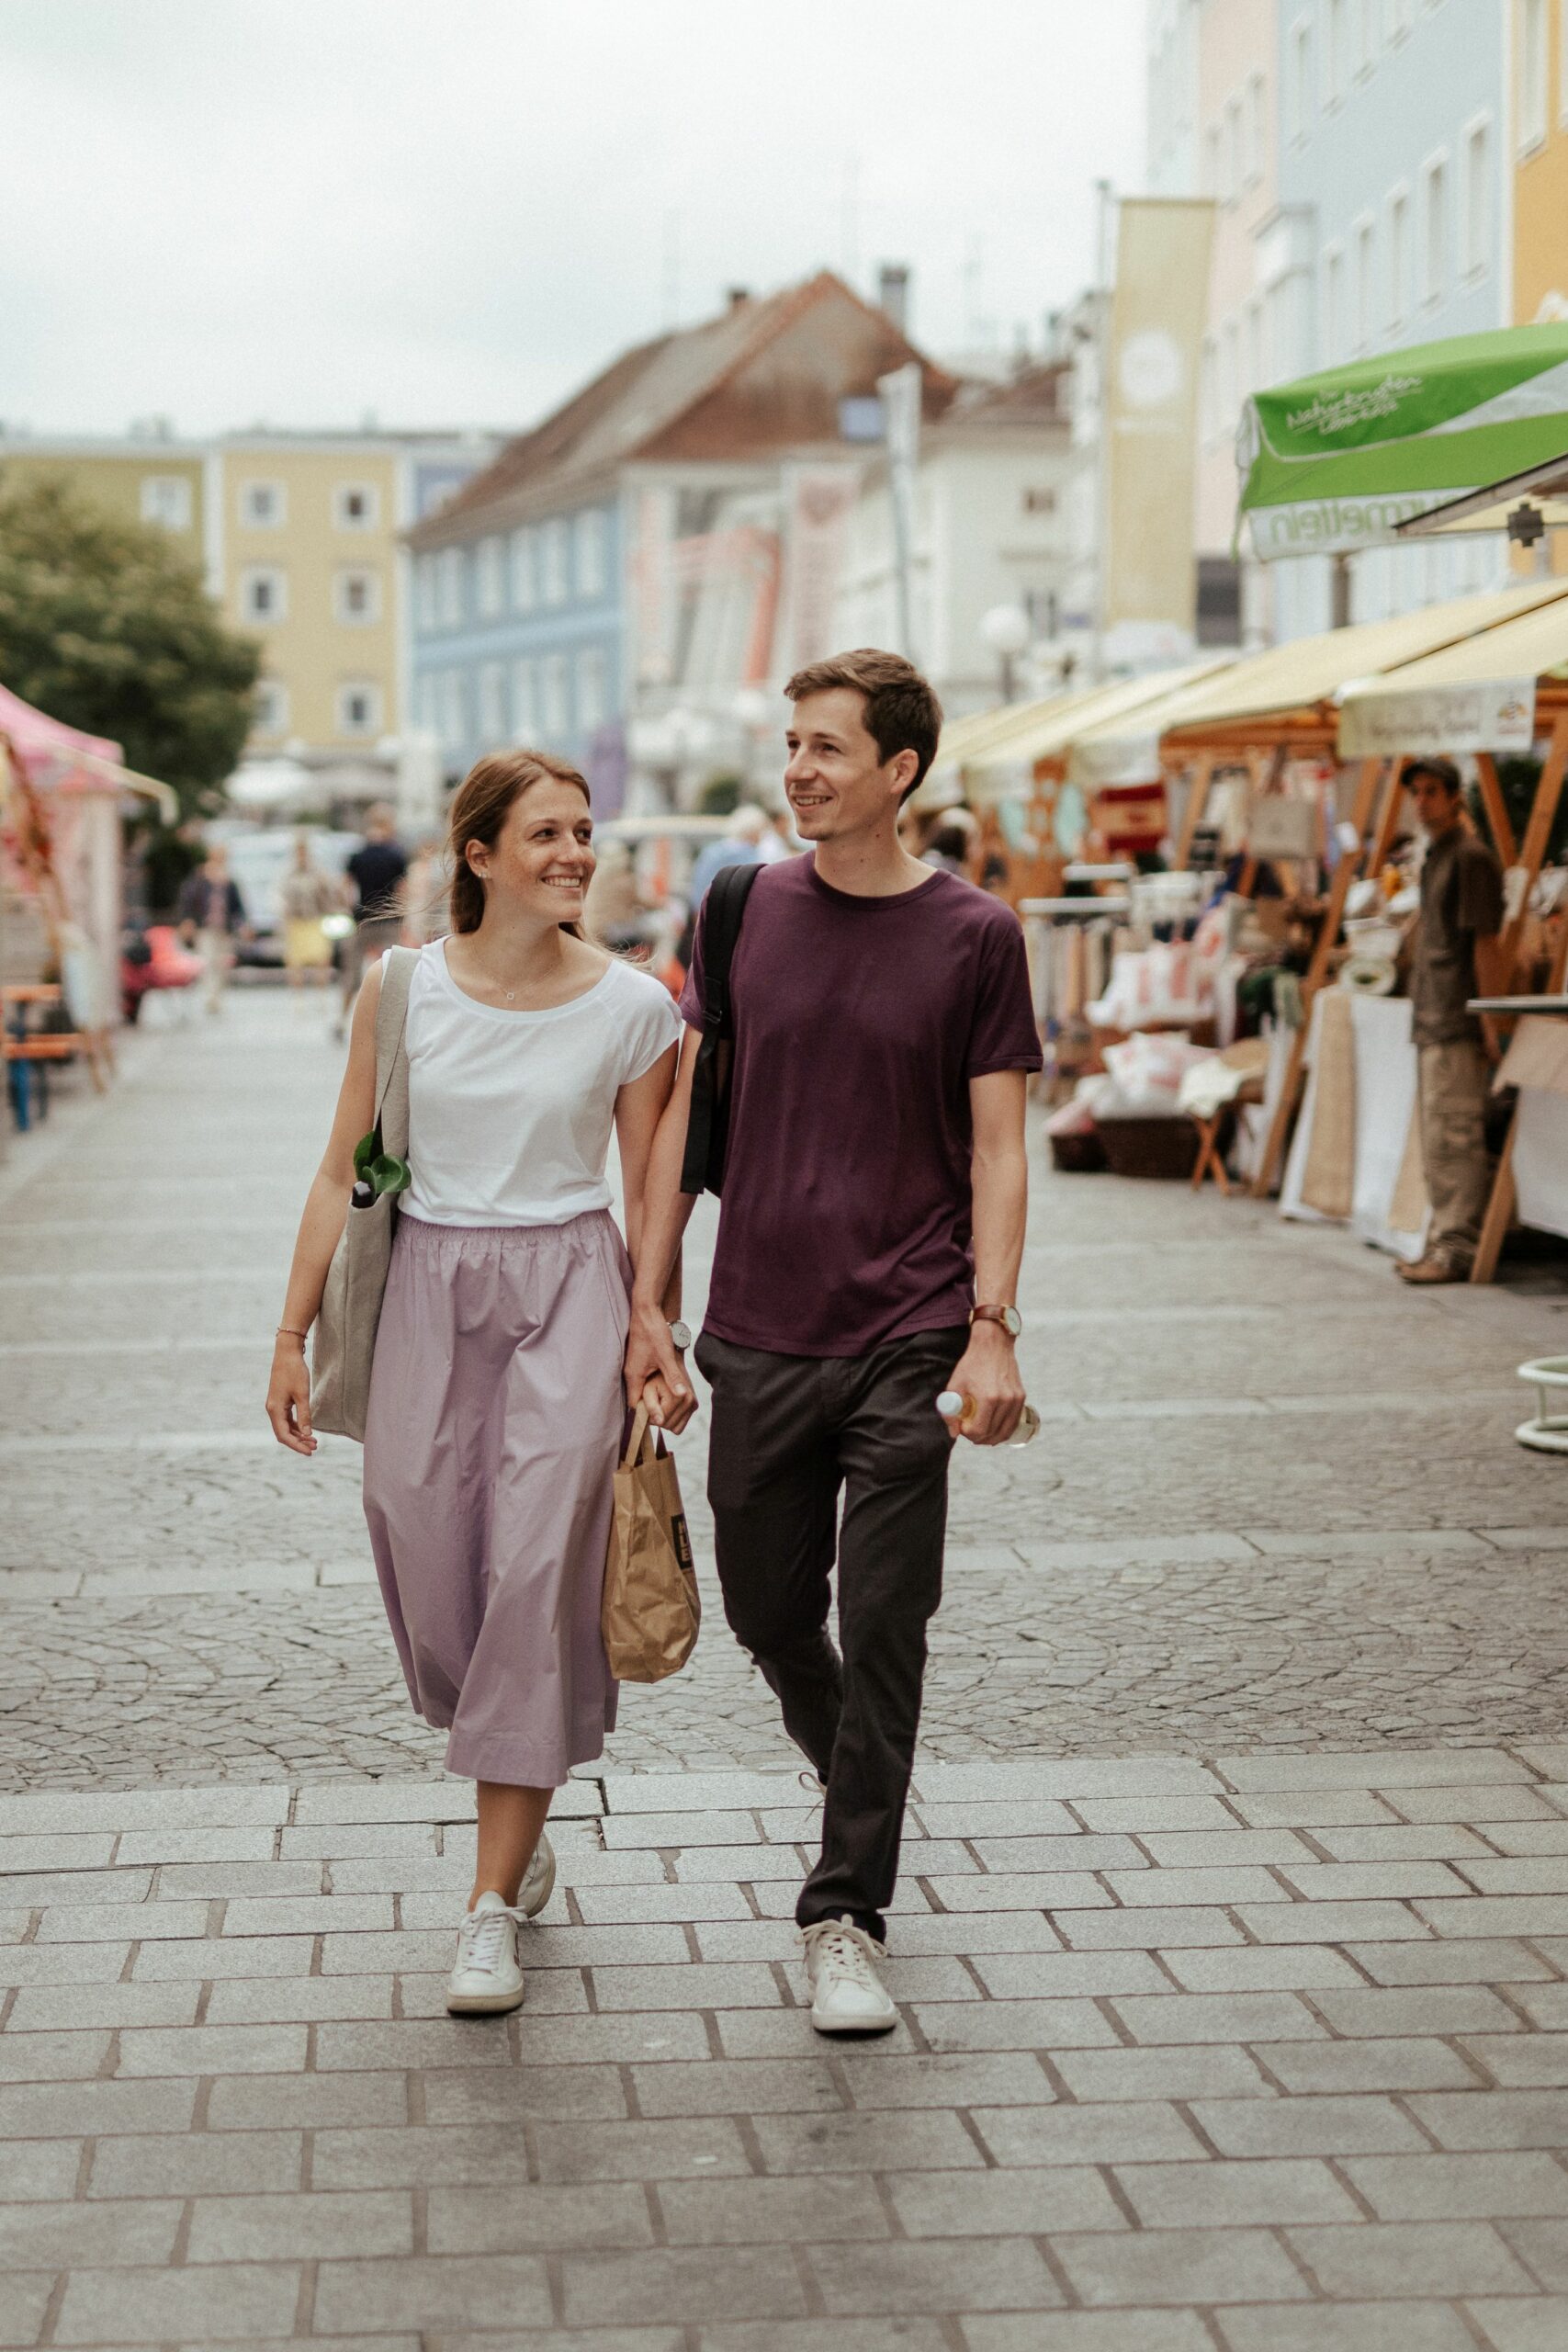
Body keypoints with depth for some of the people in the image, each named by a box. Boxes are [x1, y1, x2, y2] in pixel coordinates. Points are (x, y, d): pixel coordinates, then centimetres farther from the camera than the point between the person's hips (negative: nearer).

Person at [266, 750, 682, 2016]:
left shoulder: (634, 1006, -2)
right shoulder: (403, 988, 0)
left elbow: (646, 1200, 5)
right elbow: (342, 1169, 5)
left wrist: (653, 1360, 3)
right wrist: (292, 1336, 3)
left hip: (570, 1292, -2)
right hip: (428, 1291, 2)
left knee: (536, 1576, -10)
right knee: (436, 1589, 4)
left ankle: (493, 1907, -3)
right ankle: (525, 1830, 31)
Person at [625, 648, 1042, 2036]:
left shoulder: (973, 935, -1)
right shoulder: (746, 912, 5)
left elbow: (998, 1149, 0)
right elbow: (682, 1112, 9)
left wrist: (991, 1328, -10)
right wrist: (648, 1305, 5)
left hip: (910, 1343, -3)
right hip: (758, 1337, 3)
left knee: (883, 1630, -2)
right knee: (768, 1611, 12)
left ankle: (846, 1918, 8)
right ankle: (860, 1793, 40)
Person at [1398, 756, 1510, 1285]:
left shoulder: (1471, 857, -11)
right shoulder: (1435, 857, 18)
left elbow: (1486, 944, -15)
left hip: (1459, 1023, -10)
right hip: (1432, 1022, 10)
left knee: (1454, 1137, -9)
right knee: (1439, 1141, 13)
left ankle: (1457, 1249, -7)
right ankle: (1443, 1243, 19)